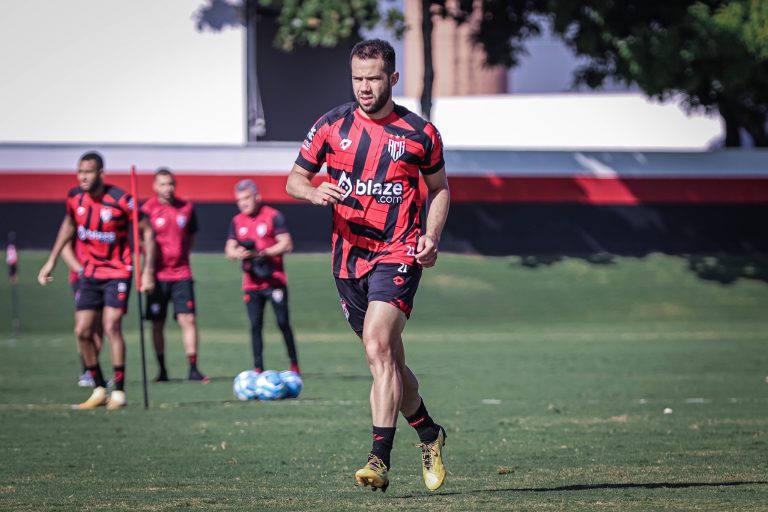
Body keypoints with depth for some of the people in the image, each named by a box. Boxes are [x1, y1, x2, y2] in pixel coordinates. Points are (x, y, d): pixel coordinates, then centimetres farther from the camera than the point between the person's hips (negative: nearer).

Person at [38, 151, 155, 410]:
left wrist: (148, 270, -15)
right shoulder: (75, 197, -4)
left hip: (117, 272, -5)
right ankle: (99, 389, 13)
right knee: (82, 332, -1)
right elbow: (68, 225, 17)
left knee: (112, 326, -17)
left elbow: (146, 232, -9)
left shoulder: (121, 200, -18)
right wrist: (51, 261, 17)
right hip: (89, 273, 5)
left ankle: (118, 391, -10)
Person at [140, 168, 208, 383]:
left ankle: (193, 369, -5)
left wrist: (182, 254, 8)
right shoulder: (147, 210, -4)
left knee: (188, 319, -7)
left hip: (181, 274, 2)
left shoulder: (186, 208, 6)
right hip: (158, 275, -2)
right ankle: (162, 370, 14)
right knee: (157, 323, 4)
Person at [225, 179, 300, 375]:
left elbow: (286, 244, -9)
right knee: (255, 325, 1)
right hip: (251, 283, 4)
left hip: (274, 280, -4)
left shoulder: (273, 216, -4)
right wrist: (238, 253, -14)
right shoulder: (237, 221, 11)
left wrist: (262, 253, -19)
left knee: (283, 322, -2)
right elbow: (229, 249, 10)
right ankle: (258, 368, 3)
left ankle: (294, 364, 9)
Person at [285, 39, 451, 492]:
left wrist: (432, 235, -2)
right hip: (349, 256, 4)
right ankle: (430, 435, 33)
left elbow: (439, 187, 14)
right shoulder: (332, 126, 3)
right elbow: (294, 179, 10)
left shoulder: (420, 133, 0)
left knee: (378, 348, -22)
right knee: (389, 360, 10)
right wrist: (315, 192, -13)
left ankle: (380, 459, -23)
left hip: (397, 255, -4)